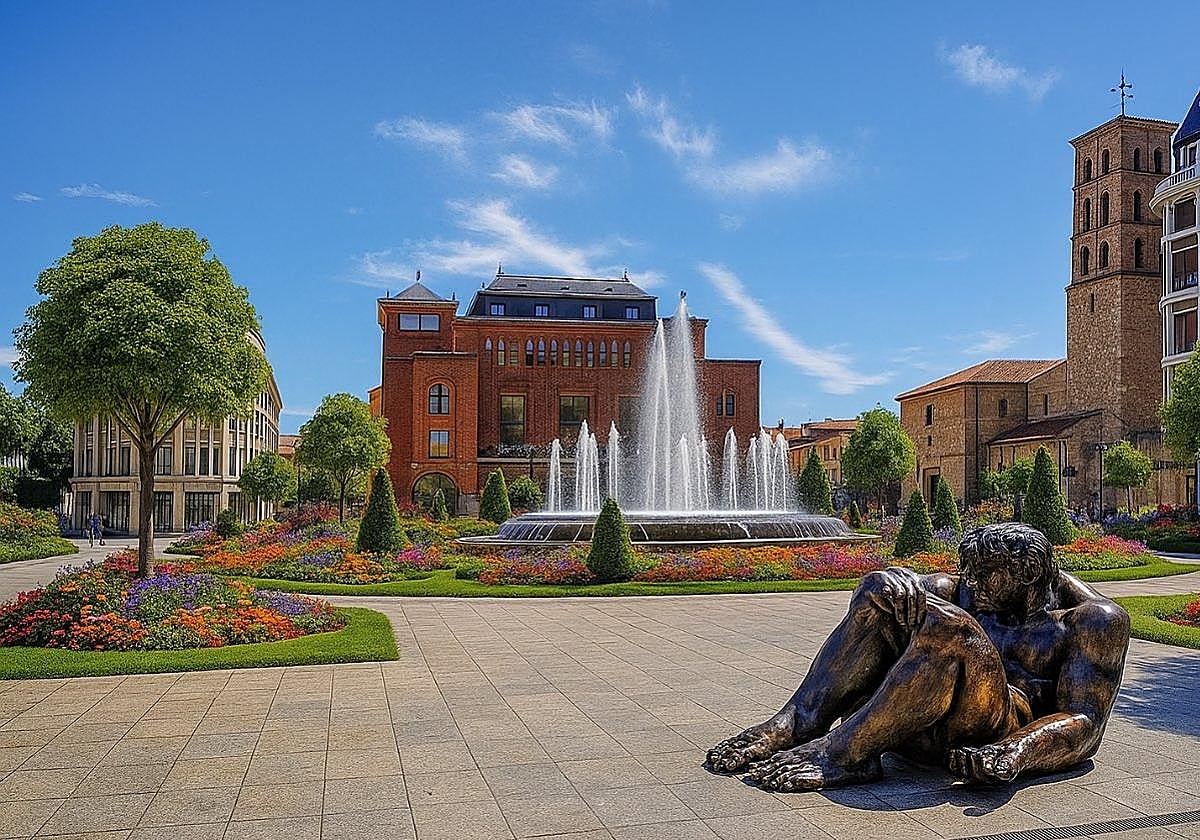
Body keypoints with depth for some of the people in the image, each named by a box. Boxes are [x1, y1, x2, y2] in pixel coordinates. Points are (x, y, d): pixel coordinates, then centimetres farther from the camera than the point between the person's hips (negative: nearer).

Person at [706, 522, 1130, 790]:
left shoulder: (1095, 621, 3)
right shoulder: (957, 591, 18)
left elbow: (1085, 722, -7)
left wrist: (1012, 754, -27)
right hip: (922, 731, 6)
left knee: (949, 628, -33)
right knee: (884, 588, -12)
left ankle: (840, 755, -29)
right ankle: (800, 722, -25)